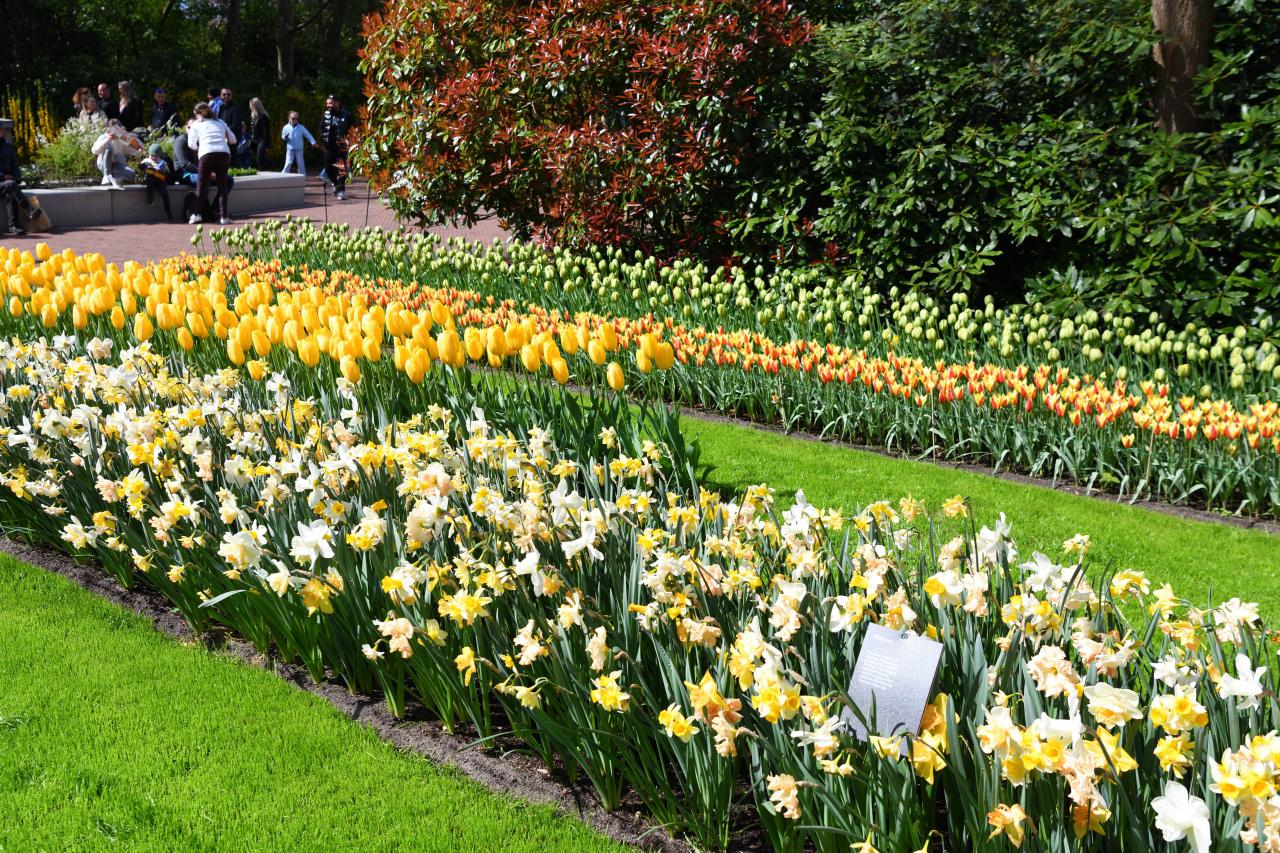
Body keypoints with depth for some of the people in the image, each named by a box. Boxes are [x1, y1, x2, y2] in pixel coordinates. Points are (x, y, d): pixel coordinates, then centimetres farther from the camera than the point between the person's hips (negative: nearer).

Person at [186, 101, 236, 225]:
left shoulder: (196, 124, 16)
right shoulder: (221, 122, 24)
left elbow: (192, 144, 6)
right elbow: (233, 140, 25)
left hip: (207, 155, -2)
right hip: (224, 154, 2)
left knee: (200, 186, 8)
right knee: (223, 186, 10)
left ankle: (196, 214, 1)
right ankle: (223, 216, 3)